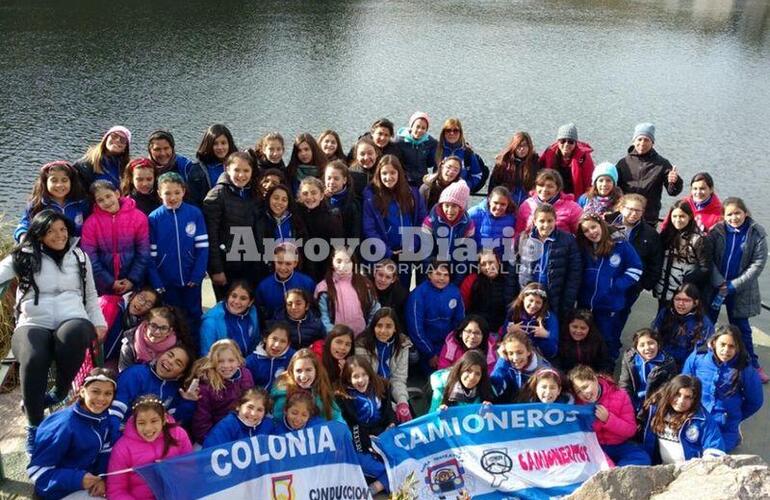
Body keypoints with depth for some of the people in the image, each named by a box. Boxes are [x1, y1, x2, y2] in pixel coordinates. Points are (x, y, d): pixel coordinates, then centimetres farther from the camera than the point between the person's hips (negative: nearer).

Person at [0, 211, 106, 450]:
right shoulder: (24, 257, 12)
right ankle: (34, 424, -18)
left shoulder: (80, 256, 19)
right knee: (33, 359, -35)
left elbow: (90, 294, 24)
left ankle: (60, 392, -11)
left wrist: (99, 322, 11)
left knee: (71, 335, -39)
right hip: (33, 324, -1)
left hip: (73, 321, 1)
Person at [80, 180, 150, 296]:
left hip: (133, 285, 0)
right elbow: (90, 257, -5)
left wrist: (132, 280, -10)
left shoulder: (138, 217, -3)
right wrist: (110, 282, -10)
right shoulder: (91, 222, -3)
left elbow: (143, 253, -3)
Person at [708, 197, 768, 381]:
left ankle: (752, 365, 22)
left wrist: (732, 286, -15)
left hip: (740, 289, -1)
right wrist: (720, 283, -18)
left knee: (741, 328, 8)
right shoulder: (717, 231, -9)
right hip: (714, 286, 1)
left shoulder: (757, 233, -9)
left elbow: (758, 264, -11)